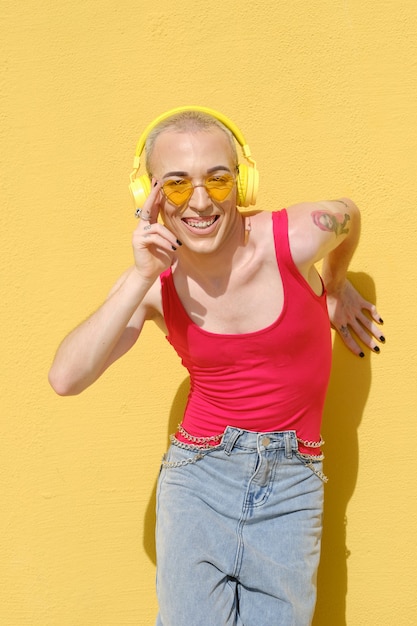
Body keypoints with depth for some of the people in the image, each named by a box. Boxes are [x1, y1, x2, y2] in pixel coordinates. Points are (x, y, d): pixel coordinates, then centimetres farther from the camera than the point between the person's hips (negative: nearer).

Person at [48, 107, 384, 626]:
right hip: (198, 479, 1)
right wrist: (141, 277, -25)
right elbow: (66, 378, -19)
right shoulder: (154, 282, -9)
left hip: (292, 484, 0)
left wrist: (336, 288, 25)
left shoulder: (296, 238, -15)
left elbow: (350, 213, 10)